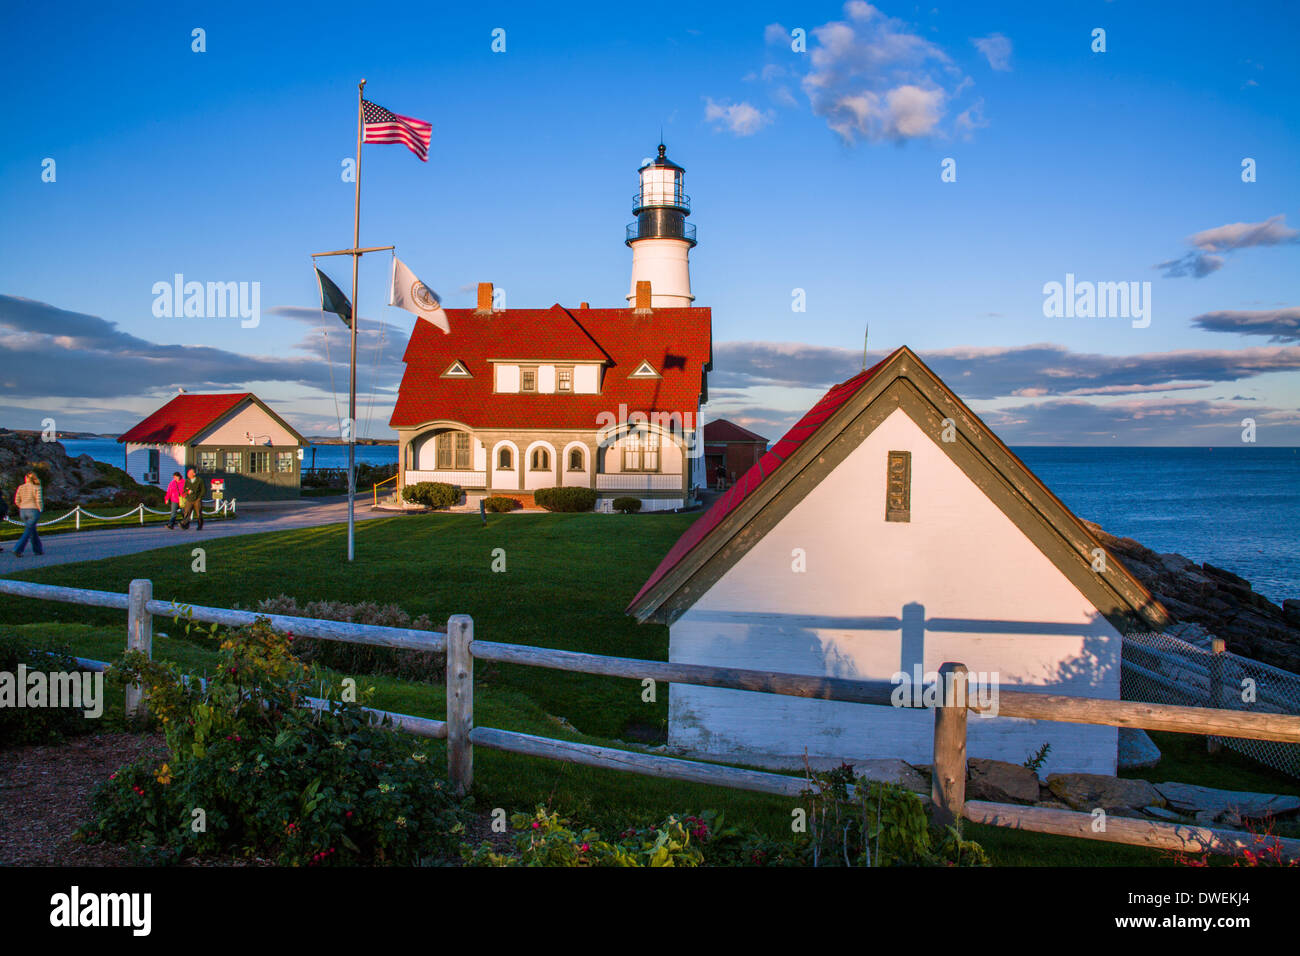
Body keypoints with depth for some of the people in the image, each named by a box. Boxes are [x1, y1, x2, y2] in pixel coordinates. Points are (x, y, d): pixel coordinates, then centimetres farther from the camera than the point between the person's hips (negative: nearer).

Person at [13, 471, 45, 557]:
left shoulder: (21, 487, 4)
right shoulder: (36, 488, -7)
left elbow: (17, 501, 2)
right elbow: (39, 501, -15)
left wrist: (23, 508, 16)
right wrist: (40, 510, 1)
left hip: (23, 511, 5)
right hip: (33, 511, -5)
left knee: (33, 530, 17)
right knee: (28, 532, -3)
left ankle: (38, 549, 22)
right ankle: (17, 550, -15)